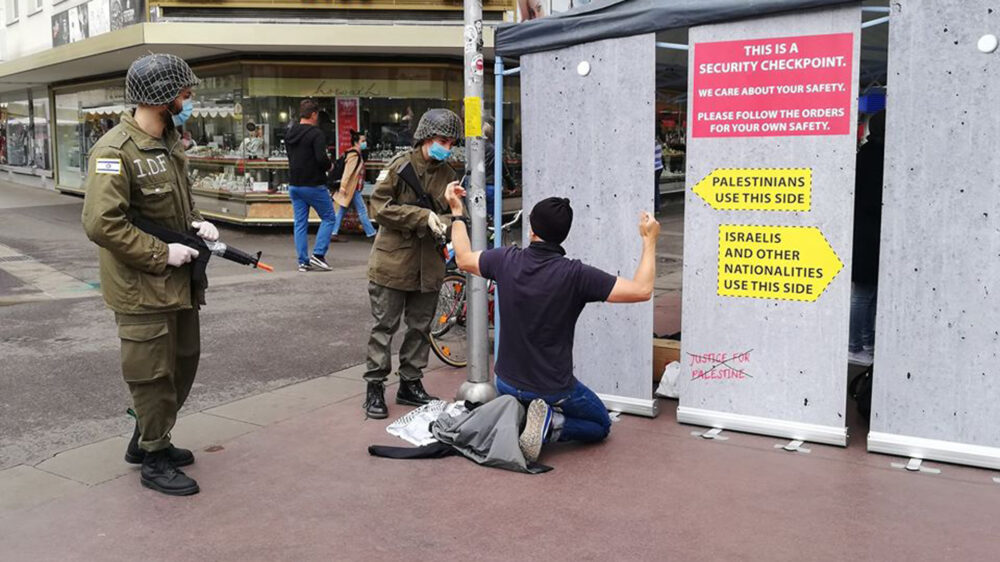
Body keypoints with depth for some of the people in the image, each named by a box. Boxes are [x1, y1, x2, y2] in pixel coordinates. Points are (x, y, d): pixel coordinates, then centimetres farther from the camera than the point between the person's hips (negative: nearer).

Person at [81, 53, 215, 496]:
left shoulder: (168, 142, 10)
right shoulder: (116, 151, -19)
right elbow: (101, 223, -25)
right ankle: (155, 460, 18)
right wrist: (162, 254, -21)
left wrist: (196, 223, 4)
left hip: (180, 281, 9)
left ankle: (147, 440, 37)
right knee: (154, 374, 2)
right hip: (142, 286, -9)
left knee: (184, 363, 19)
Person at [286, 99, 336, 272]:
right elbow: (321, 159, -24)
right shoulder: (316, 133, -14)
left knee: (300, 223, 9)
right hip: (313, 185, -7)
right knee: (328, 218, 7)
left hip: (294, 185, 7)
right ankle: (318, 254, -4)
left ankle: (303, 261, 9)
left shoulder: (290, 134, 11)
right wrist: (329, 166, -1)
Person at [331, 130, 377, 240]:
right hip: (353, 189, -10)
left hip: (354, 188, 10)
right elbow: (347, 172, -23)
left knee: (342, 211, 8)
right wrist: (343, 186, -27)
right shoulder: (354, 155, -16)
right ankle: (371, 233, 4)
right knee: (362, 210, -2)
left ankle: (334, 233, 9)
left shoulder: (357, 154, 15)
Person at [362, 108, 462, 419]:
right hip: (393, 260, -6)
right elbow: (381, 206, -13)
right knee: (385, 326, 1)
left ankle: (410, 384, 26)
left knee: (420, 327, 13)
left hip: (428, 264, 6)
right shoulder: (401, 164, -8)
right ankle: (375, 387, 10)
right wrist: (423, 216, -18)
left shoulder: (447, 173, 8)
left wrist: (444, 224, -6)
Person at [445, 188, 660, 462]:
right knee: (600, 425, 22)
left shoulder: (506, 260, -13)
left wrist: (457, 212, 22)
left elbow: (464, 259, 9)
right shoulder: (575, 275, -25)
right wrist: (649, 240, -10)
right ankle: (550, 424, -7)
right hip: (553, 390, -5)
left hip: (507, 382, 5)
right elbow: (642, 290, -22)